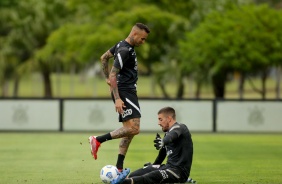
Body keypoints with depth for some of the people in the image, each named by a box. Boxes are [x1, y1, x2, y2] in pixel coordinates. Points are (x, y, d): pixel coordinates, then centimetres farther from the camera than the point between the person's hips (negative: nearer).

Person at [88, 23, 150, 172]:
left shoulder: (122, 45, 13)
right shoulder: (125, 51, -17)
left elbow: (104, 58, 27)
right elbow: (113, 75, -21)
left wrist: (107, 78, 29)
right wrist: (117, 99, -24)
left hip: (128, 92, 11)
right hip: (124, 93, -11)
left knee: (128, 131, 9)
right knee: (134, 129, -18)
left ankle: (119, 169, 8)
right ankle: (98, 140, -11)